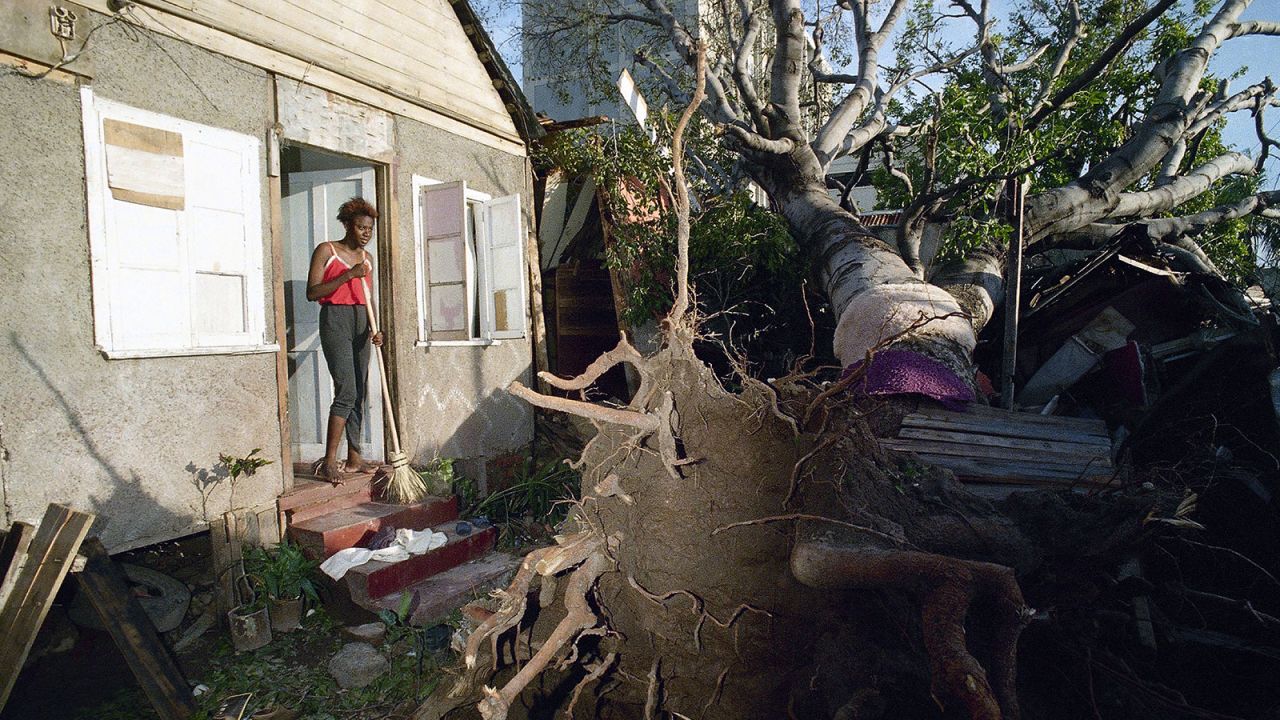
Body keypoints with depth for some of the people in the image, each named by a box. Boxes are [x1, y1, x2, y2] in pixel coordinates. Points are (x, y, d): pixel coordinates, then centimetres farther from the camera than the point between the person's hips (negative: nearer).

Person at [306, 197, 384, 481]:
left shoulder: (366, 258, 16)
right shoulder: (326, 250, -1)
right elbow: (312, 292, -9)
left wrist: (374, 329, 1)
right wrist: (348, 275, -17)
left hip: (360, 323, 6)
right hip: (335, 320, -6)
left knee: (359, 393, 5)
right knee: (346, 391, -15)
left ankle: (354, 459, 12)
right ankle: (329, 461, -9)